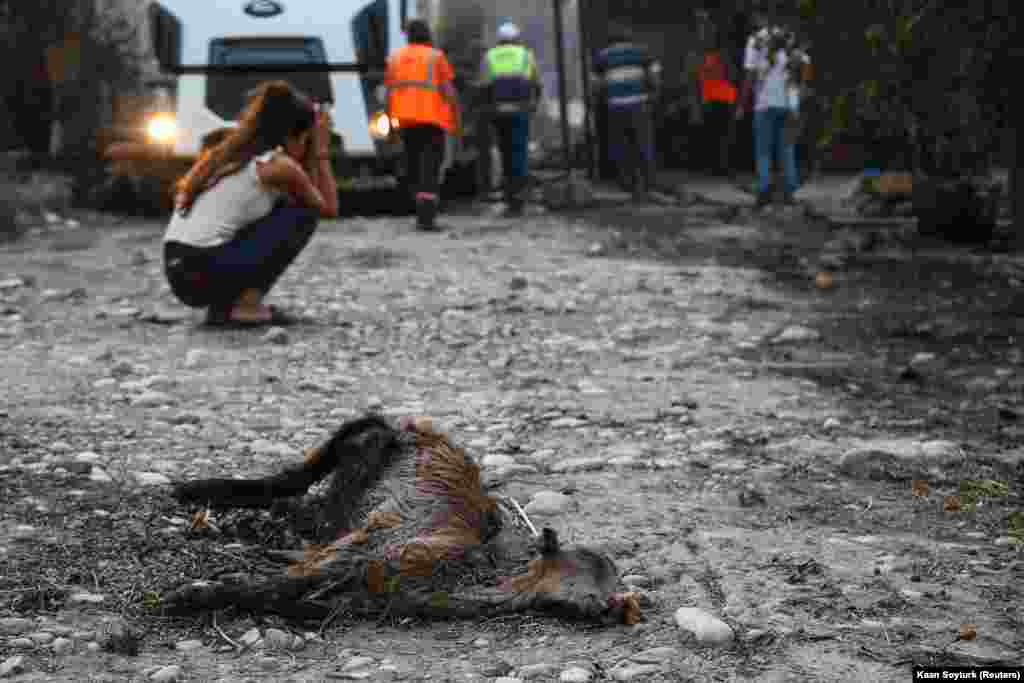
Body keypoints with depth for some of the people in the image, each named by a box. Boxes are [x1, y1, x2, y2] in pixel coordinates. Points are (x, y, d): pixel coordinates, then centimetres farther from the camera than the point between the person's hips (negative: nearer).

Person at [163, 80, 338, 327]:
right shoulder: (279, 165, -3)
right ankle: (247, 304, -2)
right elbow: (329, 208, 11)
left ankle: (223, 304, 13)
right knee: (303, 214, 3)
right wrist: (321, 151, 18)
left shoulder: (228, 152, 20)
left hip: (178, 273, 8)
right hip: (207, 274, -8)